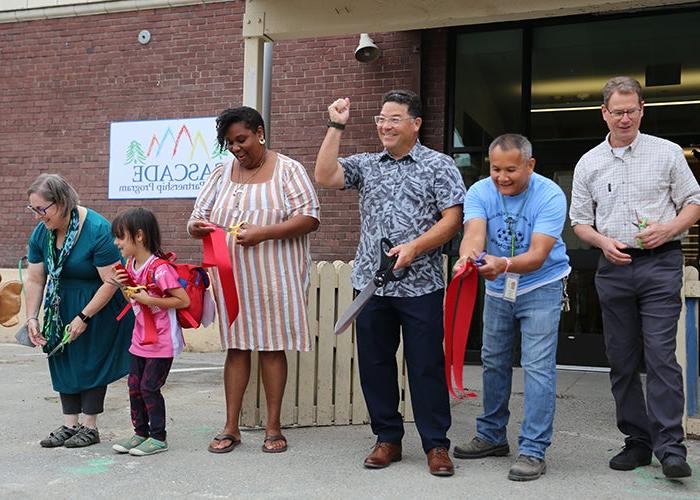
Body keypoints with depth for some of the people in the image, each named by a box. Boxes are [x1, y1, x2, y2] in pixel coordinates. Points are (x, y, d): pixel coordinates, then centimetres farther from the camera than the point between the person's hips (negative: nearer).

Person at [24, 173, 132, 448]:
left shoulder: (97, 230, -28)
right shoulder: (41, 232, -8)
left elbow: (110, 282, -26)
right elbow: (35, 279, -3)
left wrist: (83, 317, -23)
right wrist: (32, 317, -8)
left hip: (98, 305, -6)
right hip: (62, 306, 6)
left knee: (91, 361, -2)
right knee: (63, 359, 6)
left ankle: (89, 427, 10)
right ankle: (70, 425, 15)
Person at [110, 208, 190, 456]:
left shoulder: (160, 268, -22)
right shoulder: (131, 265, 5)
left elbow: (184, 300, -21)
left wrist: (149, 300, -24)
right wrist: (123, 285, -2)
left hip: (162, 340, -8)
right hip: (141, 339, 8)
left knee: (149, 387, -3)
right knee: (134, 387, 12)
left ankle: (158, 438, 12)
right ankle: (140, 433, 26)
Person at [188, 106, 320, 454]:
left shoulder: (288, 170, 0)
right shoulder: (221, 174, 12)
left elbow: (310, 218, -9)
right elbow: (198, 216, 13)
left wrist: (262, 233, -20)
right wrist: (196, 226, -13)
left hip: (275, 276, -3)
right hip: (232, 277, 3)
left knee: (273, 346, 1)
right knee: (236, 346, 5)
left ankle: (273, 427, 11)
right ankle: (231, 427, 13)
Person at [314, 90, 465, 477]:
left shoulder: (438, 165, 2)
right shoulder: (366, 165, 14)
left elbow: (452, 219, -4)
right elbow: (325, 177, -1)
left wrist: (414, 247, -16)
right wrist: (336, 127, -1)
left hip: (420, 285, -4)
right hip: (371, 282, 4)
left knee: (426, 366, 1)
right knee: (374, 363, 9)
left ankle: (436, 445, 13)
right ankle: (387, 439, 23)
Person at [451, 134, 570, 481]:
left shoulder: (549, 196, -23)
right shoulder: (480, 192, -13)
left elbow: (538, 255, -31)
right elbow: (474, 234, -30)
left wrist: (503, 264, -51)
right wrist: (468, 258, -53)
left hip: (541, 287, -4)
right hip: (497, 288, 5)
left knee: (538, 366, -10)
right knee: (493, 362, 14)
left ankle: (533, 450, -2)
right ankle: (492, 437, 29)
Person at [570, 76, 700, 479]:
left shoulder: (667, 153, 5)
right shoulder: (589, 163, 11)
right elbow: (580, 220, 13)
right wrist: (603, 241, -7)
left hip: (660, 264, -3)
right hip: (614, 268, 3)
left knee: (661, 353, -12)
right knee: (621, 360, 6)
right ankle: (638, 441, 16)